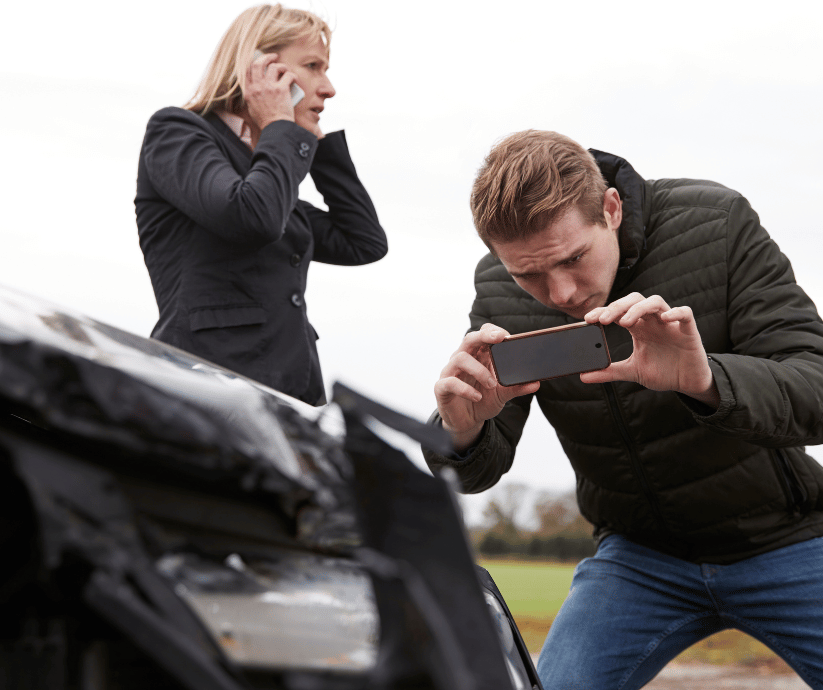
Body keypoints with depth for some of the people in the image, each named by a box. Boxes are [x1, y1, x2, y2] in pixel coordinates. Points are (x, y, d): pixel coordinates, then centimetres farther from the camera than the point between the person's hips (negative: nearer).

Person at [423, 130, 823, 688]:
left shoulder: (717, 223, -21)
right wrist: (460, 432, -36)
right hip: (639, 552, 2)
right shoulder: (498, 289, -12)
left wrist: (707, 380, -47)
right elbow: (479, 471, -10)